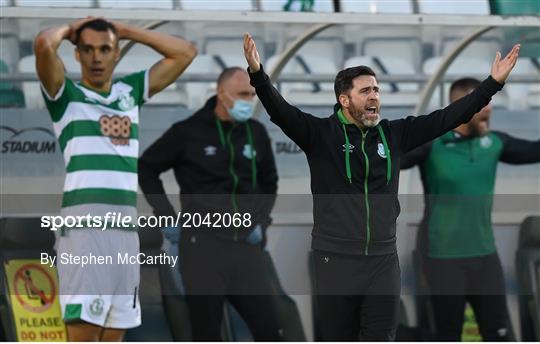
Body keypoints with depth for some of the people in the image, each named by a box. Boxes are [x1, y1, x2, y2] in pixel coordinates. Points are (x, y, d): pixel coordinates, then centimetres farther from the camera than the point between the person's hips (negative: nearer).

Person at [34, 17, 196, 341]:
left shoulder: (130, 91, 20)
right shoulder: (66, 94, 5)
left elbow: (186, 52, 21)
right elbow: (44, 44, -13)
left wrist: (125, 30, 19)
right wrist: (69, 29, 8)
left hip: (126, 226, 6)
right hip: (84, 225, -6)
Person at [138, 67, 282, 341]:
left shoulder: (256, 133, 8)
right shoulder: (189, 132, -3)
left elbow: (269, 183, 24)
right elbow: (146, 168, 7)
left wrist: (261, 222, 11)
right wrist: (167, 216, 2)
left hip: (246, 245, 4)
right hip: (203, 245, -3)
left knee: (269, 330, -2)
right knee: (207, 334, 2)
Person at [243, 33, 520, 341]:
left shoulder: (394, 134, 6)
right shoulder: (321, 133, -3)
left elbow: (447, 117, 6)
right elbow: (280, 110, -17)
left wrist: (494, 82, 1)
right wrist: (258, 74, -35)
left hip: (383, 260, 3)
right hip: (335, 260, -3)